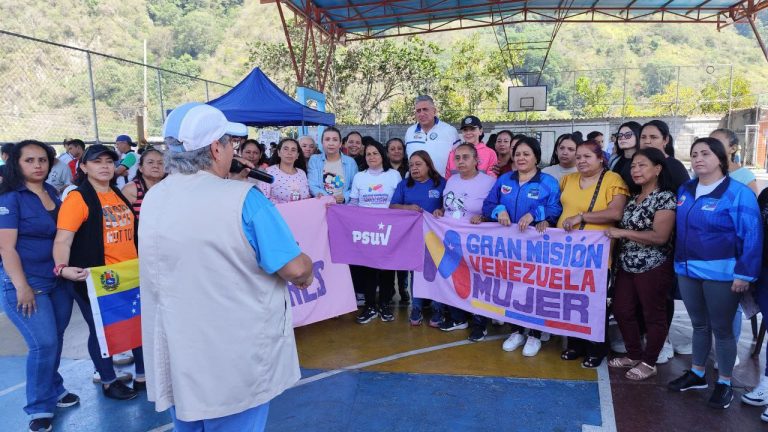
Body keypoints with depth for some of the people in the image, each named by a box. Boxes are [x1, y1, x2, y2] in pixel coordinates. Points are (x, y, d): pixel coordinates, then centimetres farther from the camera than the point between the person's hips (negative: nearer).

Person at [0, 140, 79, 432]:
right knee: (43, 343, -9)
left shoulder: (52, 193, 7)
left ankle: (53, 389, 33)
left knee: (55, 339, 13)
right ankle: (39, 407, 9)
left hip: (58, 280, 6)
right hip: (25, 282, -6)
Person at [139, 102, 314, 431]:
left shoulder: (152, 201, 2)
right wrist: (305, 277, 2)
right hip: (236, 363, -6)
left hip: (174, 359, 6)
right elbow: (296, 269, -19)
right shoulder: (243, 199, -20)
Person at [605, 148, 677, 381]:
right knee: (622, 311, 13)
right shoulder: (634, 197, 12)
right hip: (627, 265, 8)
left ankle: (648, 362, 21)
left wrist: (623, 233, -19)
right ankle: (634, 355, 31)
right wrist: (616, 233, 1)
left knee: (653, 315, 7)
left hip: (653, 267, -8)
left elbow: (660, 236, -22)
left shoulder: (666, 198, -13)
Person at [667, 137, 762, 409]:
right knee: (699, 325, 18)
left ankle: (724, 384, 22)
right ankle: (696, 374, 32)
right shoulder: (685, 191, 7)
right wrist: (677, 261, 11)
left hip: (721, 274, -5)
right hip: (687, 270, 5)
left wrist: (744, 274, -16)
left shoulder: (738, 193, -11)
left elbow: (752, 236, -13)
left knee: (721, 328, 7)